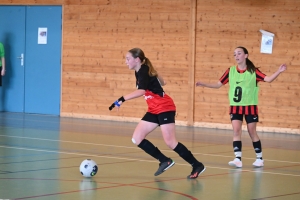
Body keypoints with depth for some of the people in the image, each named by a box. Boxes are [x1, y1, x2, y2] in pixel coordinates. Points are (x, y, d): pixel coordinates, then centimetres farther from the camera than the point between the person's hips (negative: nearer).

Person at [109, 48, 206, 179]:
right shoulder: (139, 72, 9)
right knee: (137, 139, 0)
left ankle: (197, 165, 2)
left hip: (165, 108, -9)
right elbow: (161, 82, 22)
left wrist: (122, 99, -46)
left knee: (170, 142, -11)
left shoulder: (144, 72, -18)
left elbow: (141, 91, -38)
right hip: (154, 110, 9)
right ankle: (164, 161, 8)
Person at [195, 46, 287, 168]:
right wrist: (204, 84, -5)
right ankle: (238, 159, -9)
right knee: (236, 131, -8)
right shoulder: (231, 71, 2)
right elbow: (218, 84, 6)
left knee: (252, 132, 3)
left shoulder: (253, 71, -6)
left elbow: (268, 79, -14)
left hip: (250, 106, -2)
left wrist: (279, 71, -28)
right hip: (235, 107, 2)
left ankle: (259, 158, 16)